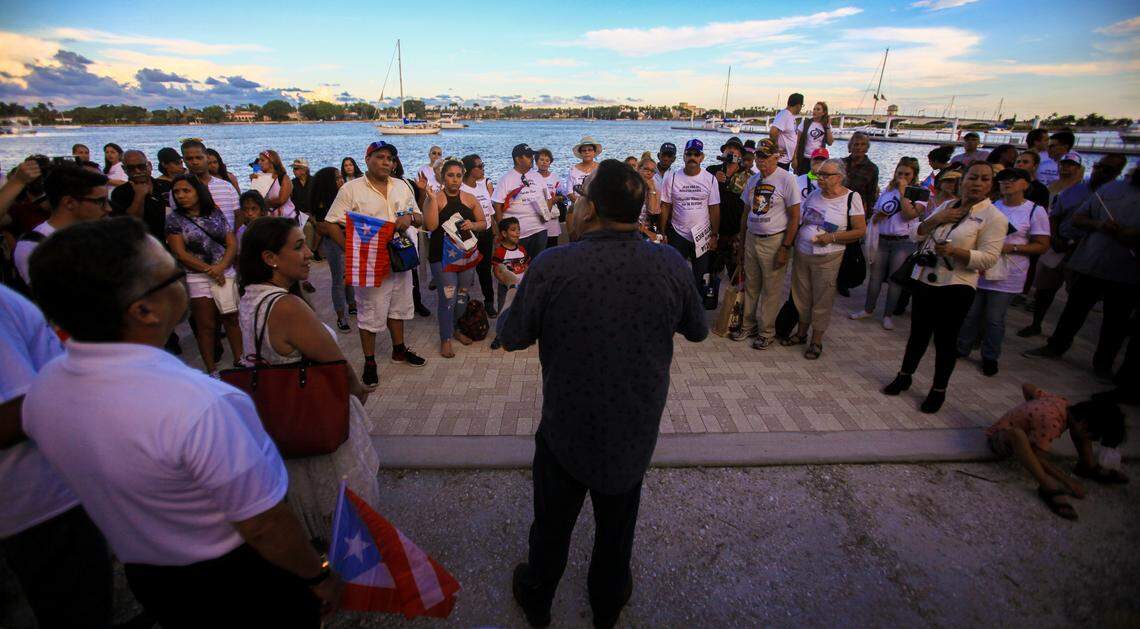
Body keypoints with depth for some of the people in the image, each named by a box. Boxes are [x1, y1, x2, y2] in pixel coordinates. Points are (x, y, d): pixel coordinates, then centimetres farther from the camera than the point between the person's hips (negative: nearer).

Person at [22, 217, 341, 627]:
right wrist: (319, 576, -12)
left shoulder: (41, 388, -12)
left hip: (145, 577, 7)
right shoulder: (197, 405, -38)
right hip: (241, 577, -6)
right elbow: (264, 527, -28)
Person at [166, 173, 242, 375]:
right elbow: (180, 253, -7)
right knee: (206, 326, 2)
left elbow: (232, 244, 2)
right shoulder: (174, 219, 0)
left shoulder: (216, 213, 7)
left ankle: (240, 360, 18)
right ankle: (211, 370, 11)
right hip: (197, 279, -2)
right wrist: (210, 270, -13)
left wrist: (221, 267, -13)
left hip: (226, 273, 2)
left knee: (233, 319, 6)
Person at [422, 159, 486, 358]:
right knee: (448, 298, -6)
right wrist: (432, 197, -23)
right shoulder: (435, 198, -6)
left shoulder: (470, 199, 7)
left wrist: (472, 225, -10)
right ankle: (445, 339, 8)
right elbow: (430, 226, -19)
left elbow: (483, 223, 12)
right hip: (442, 256, -5)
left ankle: (456, 328, 35)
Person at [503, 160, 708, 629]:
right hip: (636, 431, 2)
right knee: (617, 528, 27)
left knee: (553, 524, 24)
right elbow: (697, 330, 2)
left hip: (565, 428, -2)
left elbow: (512, 338, -10)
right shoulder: (671, 265, -15)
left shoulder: (551, 266, -23)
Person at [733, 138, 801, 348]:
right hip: (751, 238, 6)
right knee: (750, 286, 12)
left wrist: (785, 248, -14)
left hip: (774, 241, -5)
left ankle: (766, 332, 15)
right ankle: (748, 325, 25)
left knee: (771, 290, 3)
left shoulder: (787, 179, -9)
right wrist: (742, 243, 14)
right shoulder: (753, 180, 10)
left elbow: (794, 218, -10)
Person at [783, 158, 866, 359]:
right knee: (801, 296, 14)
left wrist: (832, 238, -17)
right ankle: (801, 333, 32)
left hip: (827, 259, -5)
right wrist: (792, 243, 2)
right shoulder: (814, 195, 7)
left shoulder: (851, 198, -7)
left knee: (821, 301, 5)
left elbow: (860, 230, -7)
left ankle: (816, 341, 19)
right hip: (801, 254, 5)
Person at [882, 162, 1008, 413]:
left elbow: (989, 258, -13)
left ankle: (938, 390, 21)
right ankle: (904, 376, 31)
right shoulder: (946, 206, 10)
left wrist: (955, 251, -27)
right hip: (923, 280, 5)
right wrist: (936, 219, -7)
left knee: (946, 340, 6)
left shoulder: (993, 217, -6)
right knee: (918, 333, 16)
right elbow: (918, 236, 9)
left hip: (955, 288, -4)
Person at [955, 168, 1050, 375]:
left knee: (994, 319, 5)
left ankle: (990, 357, 20)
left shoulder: (1035, 211, -3)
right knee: (970, 314, 9)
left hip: (1006, 276, -3)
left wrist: (1011, 247, -19)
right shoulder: (991, 206, 8)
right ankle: (962, 348, 24)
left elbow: (1042, 246, -4)